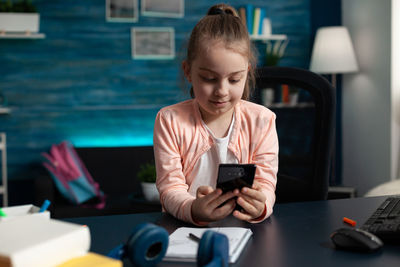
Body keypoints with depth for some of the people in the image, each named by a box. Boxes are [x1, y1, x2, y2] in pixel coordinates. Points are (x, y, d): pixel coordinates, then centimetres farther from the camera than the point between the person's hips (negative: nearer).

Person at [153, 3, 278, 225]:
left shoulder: (261, 120, 2)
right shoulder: (170, 121, -2)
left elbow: (266, 183, -3)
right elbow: (170, 187, -7)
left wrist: (260, 206, -27)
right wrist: (194, 210, -29)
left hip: (243, 228, 1)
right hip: (186, 226, -1)